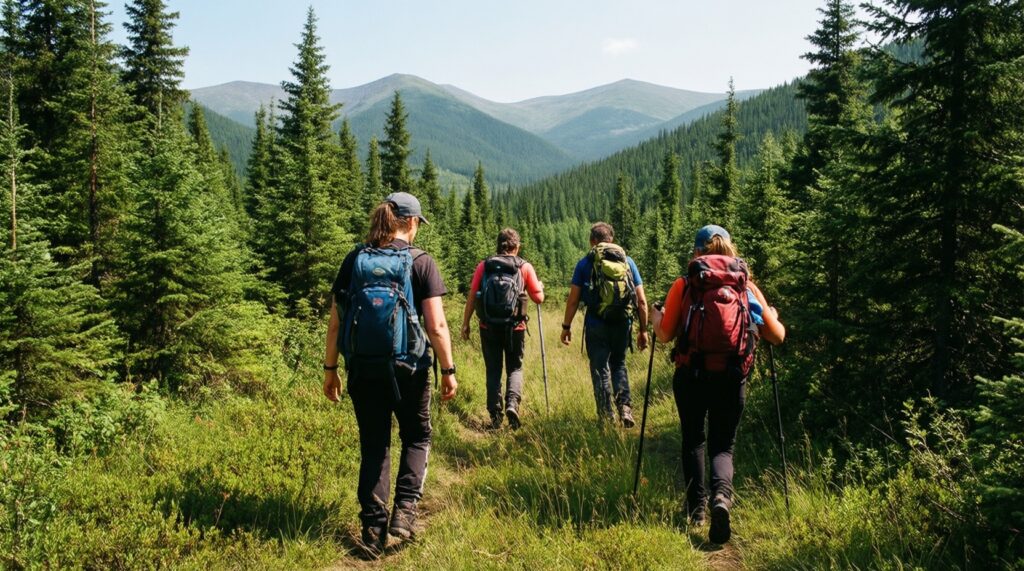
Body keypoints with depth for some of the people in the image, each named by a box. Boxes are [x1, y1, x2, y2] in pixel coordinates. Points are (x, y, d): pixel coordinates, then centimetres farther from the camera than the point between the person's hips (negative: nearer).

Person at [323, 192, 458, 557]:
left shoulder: (355, 260, 3)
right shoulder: (420, 262, -7)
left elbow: (335, 322, 2)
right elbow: (436, 326, -11)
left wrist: (330, 368, 10)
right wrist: (448, 370, -2)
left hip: (363, 370, 3)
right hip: (407, 370, -2)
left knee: (373, 446, 15)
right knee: (416, 437, 20)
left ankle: (373, 528, 17)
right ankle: (405, 511, 7)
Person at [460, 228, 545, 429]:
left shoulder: (484, 266, 0)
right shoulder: (525, 267, -1)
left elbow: (471, 297, -3)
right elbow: (538, 298, 4)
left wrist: (465, 323, 4)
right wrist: (540, 286, 26)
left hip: (489, 327, 1)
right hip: (515, 327, -1)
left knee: (493, 370, 12)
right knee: (515, 368, 14)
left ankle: (495, 414, 10)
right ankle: (512, 403, -9)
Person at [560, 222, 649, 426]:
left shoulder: (585, 263, 1)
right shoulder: (627, 261, 7)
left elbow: (573, 299, -3)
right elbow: (641, 301, 4)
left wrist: (566, 327, 6)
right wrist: (643, 330, 10)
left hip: (596, 325, -2)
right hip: (622, 324, 3)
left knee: (600, 370, 9)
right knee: (619, 365, 22)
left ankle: (607, 418, 10)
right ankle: (625, 406, 5)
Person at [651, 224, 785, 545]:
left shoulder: (684, 285, -1)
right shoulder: (748, 287, 4)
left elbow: (665, 335, -3)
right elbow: (776, 336, 6)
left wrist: (655, 316, 19)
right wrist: (774, 317, 28)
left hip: (690, 376, -1)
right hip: (732, 378, 1)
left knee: (693, 440, 21)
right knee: (722, 445, 14)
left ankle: (697, 508, 16)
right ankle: (721, 494, -15)